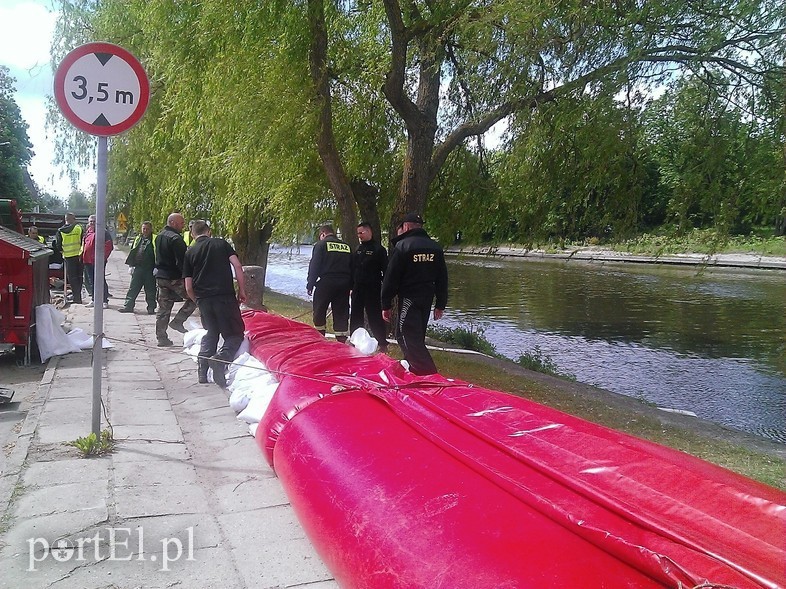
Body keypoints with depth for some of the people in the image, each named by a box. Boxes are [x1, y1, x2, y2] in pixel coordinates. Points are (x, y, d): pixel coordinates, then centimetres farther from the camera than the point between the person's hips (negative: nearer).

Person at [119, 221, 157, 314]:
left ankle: (151, 308, 11)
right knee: (133, 288, 7)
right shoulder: (137, 239, 14)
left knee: (150, 290, 3)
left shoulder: (154, 240, -2)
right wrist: (131, 265, 10)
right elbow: (132, 252, 17)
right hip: (138, 268, 5)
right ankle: (128, 306, 13)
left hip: (150, 269, -4)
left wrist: (156, 267, -14)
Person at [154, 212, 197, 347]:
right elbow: (181, 261, -21)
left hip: (160, 275, 9)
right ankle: (178, 321, 1)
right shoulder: (176, 239, -16)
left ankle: (161, 337, 14)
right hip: (174, 278, -9)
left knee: (163, 308, 11)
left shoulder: (159, 236, 15)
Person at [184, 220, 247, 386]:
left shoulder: (190, 253, 11)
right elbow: (237, 266, -4)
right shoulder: (221, 243, 8)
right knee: (235, 334, 4)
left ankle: (202, 369, 13)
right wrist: (241, 290, 4)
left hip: (203, 299, 3)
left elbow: (188, 288, 7)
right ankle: (221, 358, -21)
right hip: (225, 296, -3)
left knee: (210, 333, 21)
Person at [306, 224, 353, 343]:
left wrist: (310, 284, -3)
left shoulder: (321, 244, -2)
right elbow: (352, 267, 15)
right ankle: (341, 340, 3)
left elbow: (314, 266, -7)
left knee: (319, 312, 10)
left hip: (326, 284, -4)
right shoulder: (347, 247, 13)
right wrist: (350, 286, 19)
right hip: (344, 285, 4)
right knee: (341, 314, 7)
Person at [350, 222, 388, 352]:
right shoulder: (358, 249, 13)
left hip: (372, 290, -6)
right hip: (357, 289, 7)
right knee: (355, 317, 11)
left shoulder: (379, 249, -7)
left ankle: (383, 344, 6)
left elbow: (385, 271, -9)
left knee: (375, 317, -3)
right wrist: (351, 285, 11)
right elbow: (353, 268, 16)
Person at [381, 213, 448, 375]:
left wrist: (386, 305, -5)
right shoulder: (435, 247, 9)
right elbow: (442, 278, 12)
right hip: (427, 299, 7)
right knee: (417, 336, 20)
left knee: (409, 338, -7)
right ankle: (412, 367, 30)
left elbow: (391, 278, -10)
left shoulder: (402, 246, -10)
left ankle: (430, 375, -17)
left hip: (408, 298, -7)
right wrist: (440, 305, 17)